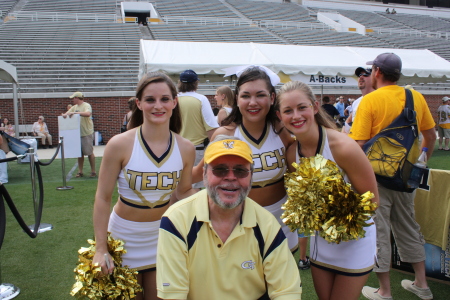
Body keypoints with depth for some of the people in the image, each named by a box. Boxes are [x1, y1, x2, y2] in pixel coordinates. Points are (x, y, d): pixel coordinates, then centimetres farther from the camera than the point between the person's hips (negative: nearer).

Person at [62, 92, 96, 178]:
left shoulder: (86, 105, -8)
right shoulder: (74, 107, 14)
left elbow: (87, 113, -28)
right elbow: (66, 113, 16)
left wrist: (75, 112, -30)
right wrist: (65, 115, -8)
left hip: (87, 133, -7)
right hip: (77, 133, 7)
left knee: (89, 153, -1)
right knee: (80, 153, 10)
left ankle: (93, 171, 7)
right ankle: (80, 172, 18)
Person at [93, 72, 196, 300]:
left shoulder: (185, 148, -11)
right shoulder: (120, 144, -20)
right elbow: (103, 198, -13)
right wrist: (101, 249, -13)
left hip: (162, 237, 3)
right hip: (124, 237, -2)